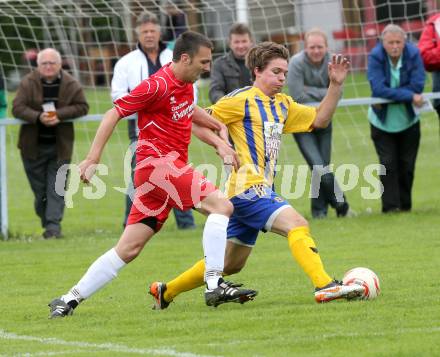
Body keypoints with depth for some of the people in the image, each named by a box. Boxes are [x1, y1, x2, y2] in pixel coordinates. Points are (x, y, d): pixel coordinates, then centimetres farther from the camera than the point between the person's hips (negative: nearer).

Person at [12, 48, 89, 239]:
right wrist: (38, 117, -26)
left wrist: (59, 115, -17)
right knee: (39, 189, 8)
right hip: (34, 145, 0)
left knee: (56, 188, -6)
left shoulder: (71, 84, -3)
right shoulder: (28, 83, -6)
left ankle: (53, 226, -9)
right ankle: (46, 221, 23)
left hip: (60, 145, 0)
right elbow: (17, 108, -10)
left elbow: (82, 107, -2)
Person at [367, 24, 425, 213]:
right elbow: (378, 88, -27)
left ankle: (404, 205, 18)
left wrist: (391, 95, -25)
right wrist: (409, 96, -29)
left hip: (408, 119, 2)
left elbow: (417, 85, -21)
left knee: (406, 165, 6)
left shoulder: (413, 54, -14)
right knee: (388, 163, -9)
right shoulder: (375, 57, -18)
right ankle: (390, 205, -8)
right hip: (382, 120, -2)